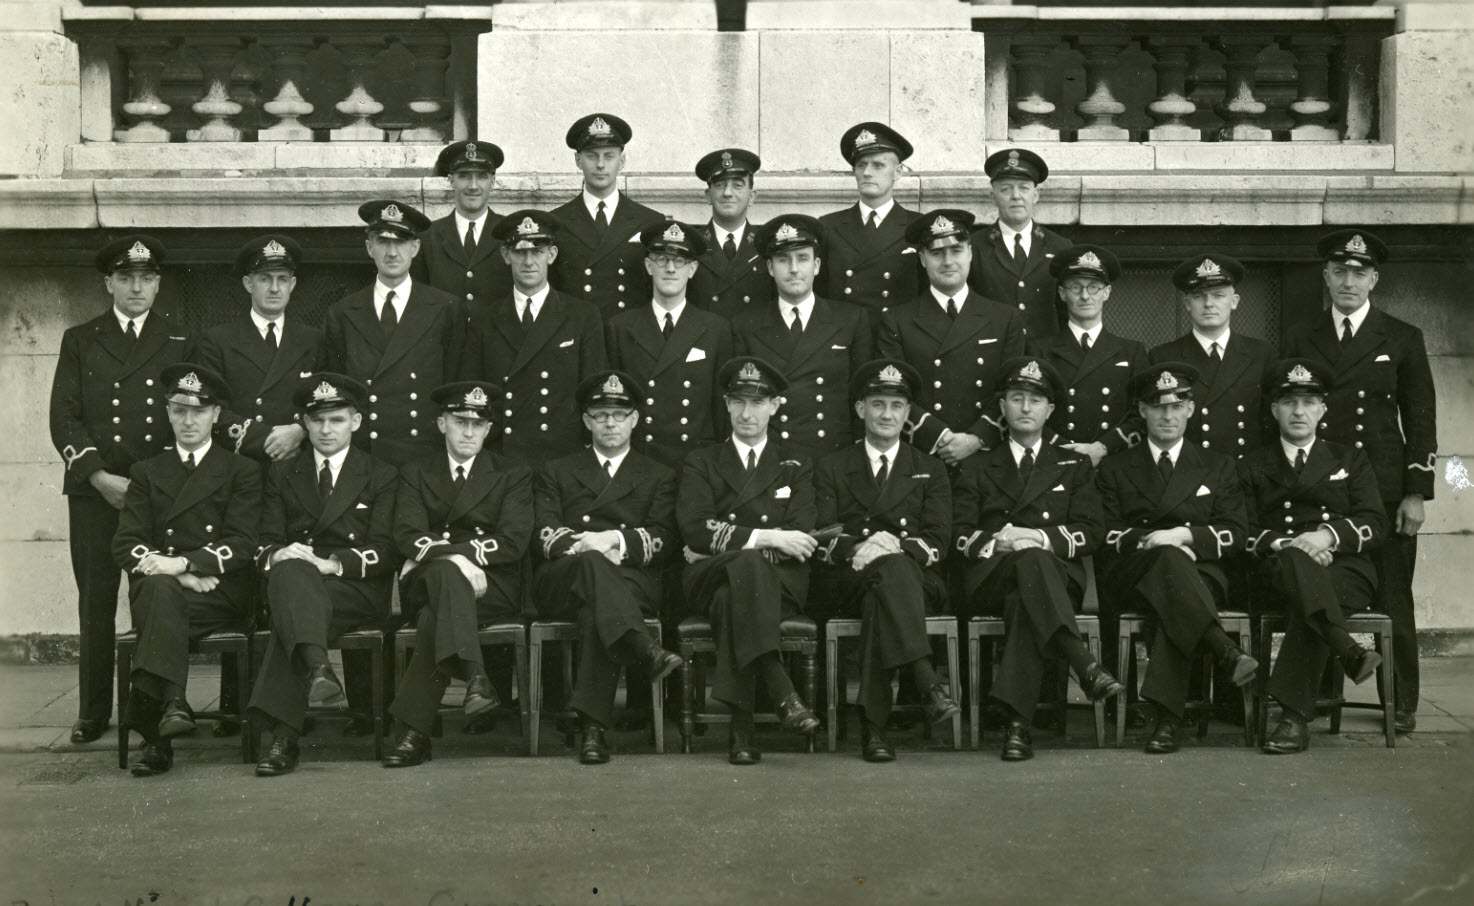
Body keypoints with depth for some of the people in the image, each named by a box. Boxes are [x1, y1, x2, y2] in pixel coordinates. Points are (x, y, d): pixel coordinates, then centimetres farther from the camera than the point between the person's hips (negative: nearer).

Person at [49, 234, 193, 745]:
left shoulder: (180, 341, 13)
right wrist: (98, 476, -7)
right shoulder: (80, 341, 13)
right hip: (94, 490, 1)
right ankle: (93, 713, 5)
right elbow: (64, 417, 6)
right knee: (95, 602, 0)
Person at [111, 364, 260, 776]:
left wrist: (182, 563, -17)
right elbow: (126, 544, 8)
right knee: (160, 587, -35)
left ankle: (150, 727, -42)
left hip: (222, 593, -2)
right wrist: (177, 573, -11)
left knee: (163, 591, -34)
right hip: (155, 590, 2)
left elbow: (241, 545, 0)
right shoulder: (146, 472, 21)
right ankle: (170, 703, -47)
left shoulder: (242, 471, 14)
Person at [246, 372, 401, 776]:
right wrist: (277, 554, -15)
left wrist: (333, 562, -17)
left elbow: (385, 552, 2)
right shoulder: (281, 474, 22)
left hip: (359, 591, -1)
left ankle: (283, 732, -48)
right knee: (291, 569, -37)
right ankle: (317, 669, -62)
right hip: (291, 582, 2)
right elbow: (265, 544, 12)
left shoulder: (382, 477, 14)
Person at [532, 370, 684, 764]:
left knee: (595, 609, -38)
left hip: (633, 583, 0)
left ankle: (593, 724, -47)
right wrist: (582, 546, -13)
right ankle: (644, 650, -60)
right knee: (592, 564, -38)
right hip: (560, 581, 1)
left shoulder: (659, 477, 23)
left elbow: (664, 541, 6)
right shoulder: (556, 473, 25)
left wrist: (616, 539, -13)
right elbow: (542, 535, 8)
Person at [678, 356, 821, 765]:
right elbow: (694, 529, -2)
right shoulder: (701, 462, 17)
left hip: (779, 585, 1)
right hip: (707, 581, 0)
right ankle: (782, 693, -49)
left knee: (732, 599, -37)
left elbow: (800, 539, 1)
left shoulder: (796, 468, 18)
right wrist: (765, 537, -13)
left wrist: (723, 541, -8)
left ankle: (741, 727, -43)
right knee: (747, 564, -38)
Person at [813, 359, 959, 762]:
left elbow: (936, 542, 6)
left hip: (916, 581, 1)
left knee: (880, 599, -37)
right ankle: (925, 679, -54)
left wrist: (896, 546, -16)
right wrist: (857, 549, -18)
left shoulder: (930, 471, 20)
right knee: (891, 569, -37)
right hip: (845, 583, -1)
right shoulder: (832, 468, 19)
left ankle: (873, 723, -48)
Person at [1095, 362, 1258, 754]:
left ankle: (1167, 717, -44)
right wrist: (1151, 542, -12)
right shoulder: (1115, 468, 19)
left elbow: (1234, 533, 8)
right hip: (1131, 579, 0)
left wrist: (1184, 535, -10)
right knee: (1167, 557, -37)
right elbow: (1107, 536, 7)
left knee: (1172, 606, -38)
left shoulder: (1217, 467, 20)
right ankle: (1225, 651, -49)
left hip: (1199, 574, 0)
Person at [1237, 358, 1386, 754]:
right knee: (1295, 560, -38)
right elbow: (1242, 532, 8)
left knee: (1307, 603, -36)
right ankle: (1347, 651, -55)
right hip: (1276, 570, 0)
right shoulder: (1252, 466, 21)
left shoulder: (1351, 461, 22)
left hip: (1344, 568, 0)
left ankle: (1294, 717, -42)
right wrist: (1282, 543, -14)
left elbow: (1375, 524, 8)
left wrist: (1329, 535, -13)